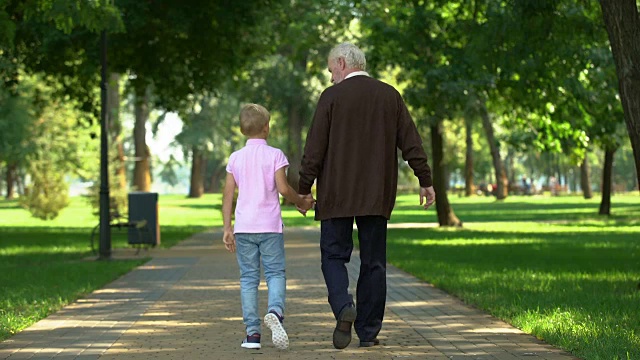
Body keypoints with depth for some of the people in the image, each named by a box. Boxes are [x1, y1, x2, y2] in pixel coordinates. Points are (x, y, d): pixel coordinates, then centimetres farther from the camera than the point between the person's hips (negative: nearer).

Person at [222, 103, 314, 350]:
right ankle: (275, 311, -28)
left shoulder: (235, 158, 7)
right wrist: (301, 203, 7)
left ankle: (252, 332, 2)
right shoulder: (274, 155, -2)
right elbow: (283, 188, -11)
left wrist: (227, 228, 6)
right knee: (275, 273, 1)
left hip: (243, 227, 2)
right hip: (270, 227, -2)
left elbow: (228, 194, 4)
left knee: (248, 278, 6)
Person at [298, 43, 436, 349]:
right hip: (378, 196, 3)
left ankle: (343, 306, -21)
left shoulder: (332, 96, -4)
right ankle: (368, 332, 8)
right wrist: (425, 181, 12)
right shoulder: (390, 95, 7)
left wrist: (304, 189, 0)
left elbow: (314, 148, -6)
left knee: (333, 255, 5)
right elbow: (411, 143, 6)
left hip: (337, 195, -3)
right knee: (373, 261, 7)